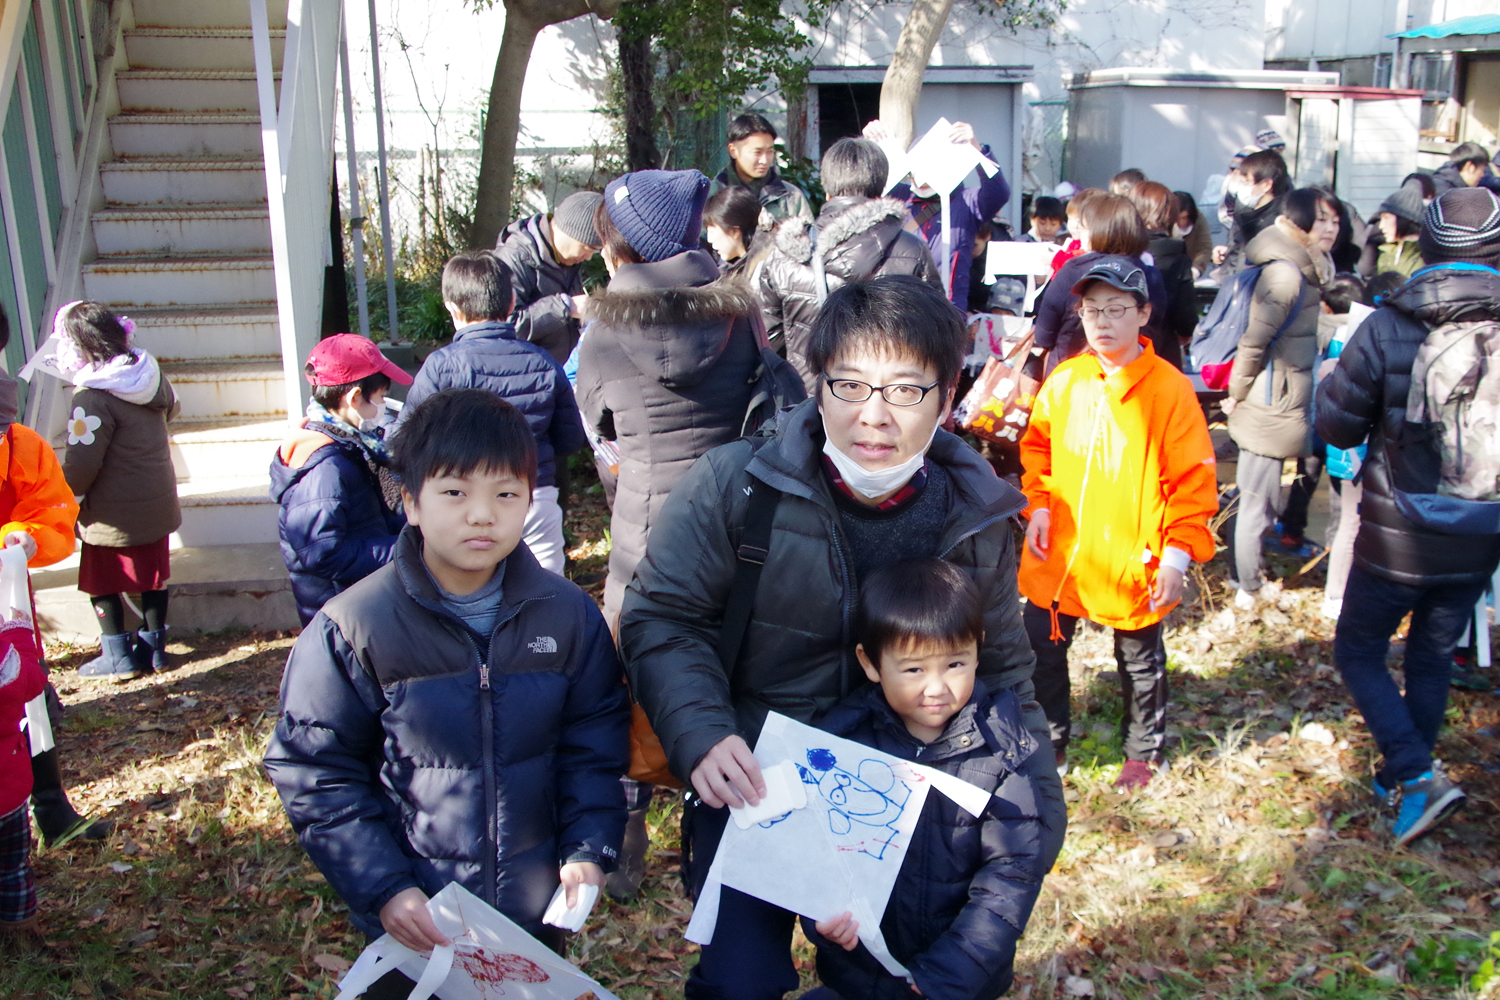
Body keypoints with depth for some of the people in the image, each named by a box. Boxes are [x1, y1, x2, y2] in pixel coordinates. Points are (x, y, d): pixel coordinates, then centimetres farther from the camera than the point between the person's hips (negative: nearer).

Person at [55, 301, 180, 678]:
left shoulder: (92, 397, -24)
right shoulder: (151, 374, -2)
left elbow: (80, 466, -23)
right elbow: (170, 407, 20)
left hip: (113, 514, -7)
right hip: (158, 502, 7)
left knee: (102, 581, 10)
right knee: (152, 575, 17)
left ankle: (119, 657, 18)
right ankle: (154, 647, 27)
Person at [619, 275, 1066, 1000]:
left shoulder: (976, 520, -3)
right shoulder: (734, 486, -13)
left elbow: (999, 667, 10)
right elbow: (661, 618, -8)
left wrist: (1032, 785, -1)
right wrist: (701, 735, -24)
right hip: (753, 781, -3)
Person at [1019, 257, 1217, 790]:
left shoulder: (1169, 389, -14)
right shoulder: (1063, 381, -1)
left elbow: (1193, 481, -11)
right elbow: (1036, 449, 12)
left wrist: (1178, 555, -15)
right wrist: (1038, 506, -1)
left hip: (1133, 562, -3)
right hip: (1058, 556, 4)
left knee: (1140, 662, 16)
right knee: (1040, 648, 13)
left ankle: (1145, 751, 41)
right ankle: (1050, 744, 36)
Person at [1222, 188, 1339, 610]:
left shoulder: (1305, 270, 11)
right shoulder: (1284, 274, -21)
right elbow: (1253, 342, -20)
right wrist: (1237, 397, -9)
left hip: (1285, 403, 9)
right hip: (1271, 408, -9)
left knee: (1257, 499, 19)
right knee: (1258, 502, 2)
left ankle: (1245, 578, 31)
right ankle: (1247, 590, 13)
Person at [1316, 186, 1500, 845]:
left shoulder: (1388, 328, -16)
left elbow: (1337, 427, -9)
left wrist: (1333, 381, 9)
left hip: (1397, 537, -3)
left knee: (1358, 651, 14)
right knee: (1432, 660, 21)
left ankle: (1418, 777, -1)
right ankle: (1404, 779, 34)